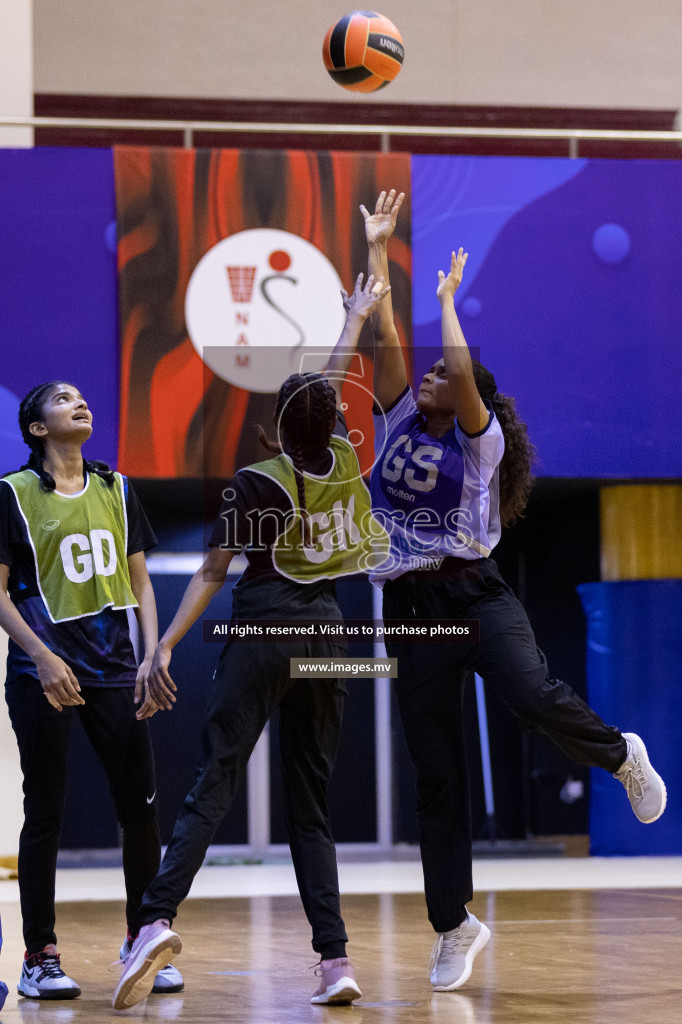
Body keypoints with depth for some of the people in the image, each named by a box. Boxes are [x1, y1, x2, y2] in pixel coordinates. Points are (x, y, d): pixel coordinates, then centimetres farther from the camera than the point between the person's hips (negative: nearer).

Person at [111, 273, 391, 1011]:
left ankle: (158, 917, -26)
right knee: (310, 805, 7)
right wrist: (355, 318, 39)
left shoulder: (256, 483, -5)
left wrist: (165, 646, -5)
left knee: (213, 785, -9)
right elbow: (333, 387, 24)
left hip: (263, 632, -4)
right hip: (325, 635, 4)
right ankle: (335, 957, -2)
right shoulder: (344, 459, 5)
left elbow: (212, 573, -7)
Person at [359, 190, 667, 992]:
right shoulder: (398, 424, 11)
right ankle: (454, 927, 10)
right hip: (408, 607, 4)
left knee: (532, 697, -31)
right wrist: (378, 253, 2)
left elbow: (464, 372, -18)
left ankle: (621, 756, 3)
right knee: (434, 771, 3)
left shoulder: (481, 441, -1)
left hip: (474, 594, -4)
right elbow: (384, 341, 3)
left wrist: (447, 300, -4)